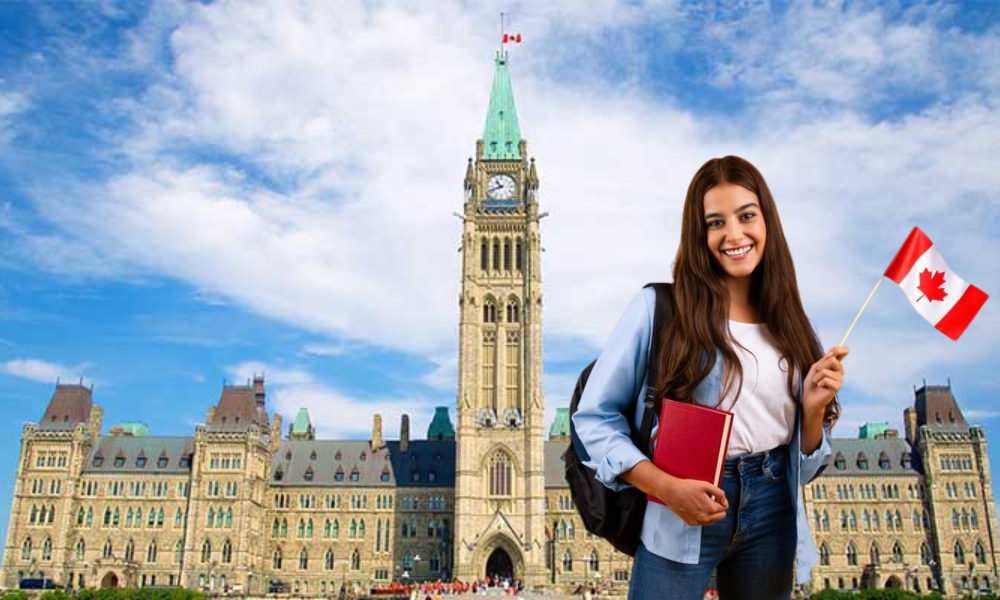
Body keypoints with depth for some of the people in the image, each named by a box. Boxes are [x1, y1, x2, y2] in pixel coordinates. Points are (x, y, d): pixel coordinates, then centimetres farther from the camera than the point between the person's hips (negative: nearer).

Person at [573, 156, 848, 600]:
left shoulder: (789, 325, 5)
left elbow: (803, 464, 10)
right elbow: (595, 416, -9)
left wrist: (813, 407, -9)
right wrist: (666, 487, -19)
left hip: (772, 517, 5)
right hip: (680, 520, -4)